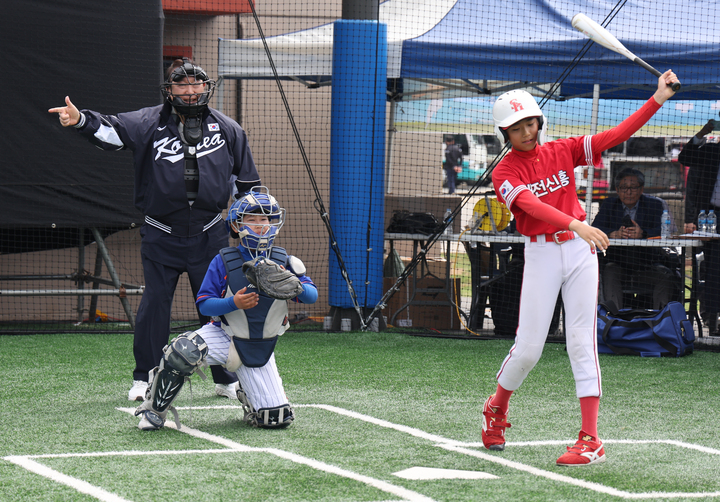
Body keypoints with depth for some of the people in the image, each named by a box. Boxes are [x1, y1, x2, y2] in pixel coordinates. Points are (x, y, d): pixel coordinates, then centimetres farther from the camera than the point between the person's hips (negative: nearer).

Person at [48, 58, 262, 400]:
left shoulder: (226, 128, 5)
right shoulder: (150, 123, -1)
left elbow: (246, 181, 12)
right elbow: (111, 131, -14)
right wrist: (81, 121, -34)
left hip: (209, 237, 1)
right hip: (161, 237, -1)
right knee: (154, 304, 2)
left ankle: (227, 380, 18)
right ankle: (145, 379, 14)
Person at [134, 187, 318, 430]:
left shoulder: (283, 262, -1)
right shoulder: (224, 262, -7)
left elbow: (312, 295, -6)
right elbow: (204, 303, -9)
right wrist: (233, 303, -27)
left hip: (260, 349, 3)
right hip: (224, 337, -2)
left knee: (277, 418, -5)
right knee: (184, 350, -36)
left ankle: (247, 396, 31)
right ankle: (155, 410, -13)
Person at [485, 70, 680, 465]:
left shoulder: (562, 152, 5)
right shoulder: (504, 173, -6)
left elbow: (615, 136, -1)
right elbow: (533, 206, -24)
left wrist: (657, 100, -10)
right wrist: (575, 225, -40)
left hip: (580, 252, 2)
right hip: (540, 253, -2)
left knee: (581, 343, -5)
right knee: (528, 348, 0)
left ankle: (590, 441, -8)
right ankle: (496, 410, 29)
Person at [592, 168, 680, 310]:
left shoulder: (655, 205, 7)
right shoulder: (609, 205, 12)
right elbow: (595, 229, -4)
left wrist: (643, 233, -30)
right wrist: (614, 234, -26)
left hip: (648, 262, 0)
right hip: (617, 261, 1)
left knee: (665, 276, -27)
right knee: (609, 272, -30)